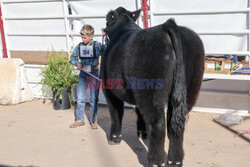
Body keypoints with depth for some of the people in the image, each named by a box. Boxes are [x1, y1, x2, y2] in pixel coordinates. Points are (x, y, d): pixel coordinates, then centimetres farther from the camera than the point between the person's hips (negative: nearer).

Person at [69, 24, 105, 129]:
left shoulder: (97, 45, -7)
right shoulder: (79, 46, 2)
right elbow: (72, 58, 10)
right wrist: (77, 63, -10)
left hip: (94, 73, -3)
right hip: (83, 73, 3)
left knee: (94, 98, 5)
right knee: (80, 98, 6)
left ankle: (94, 121, 16)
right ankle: (79, 120, 20)